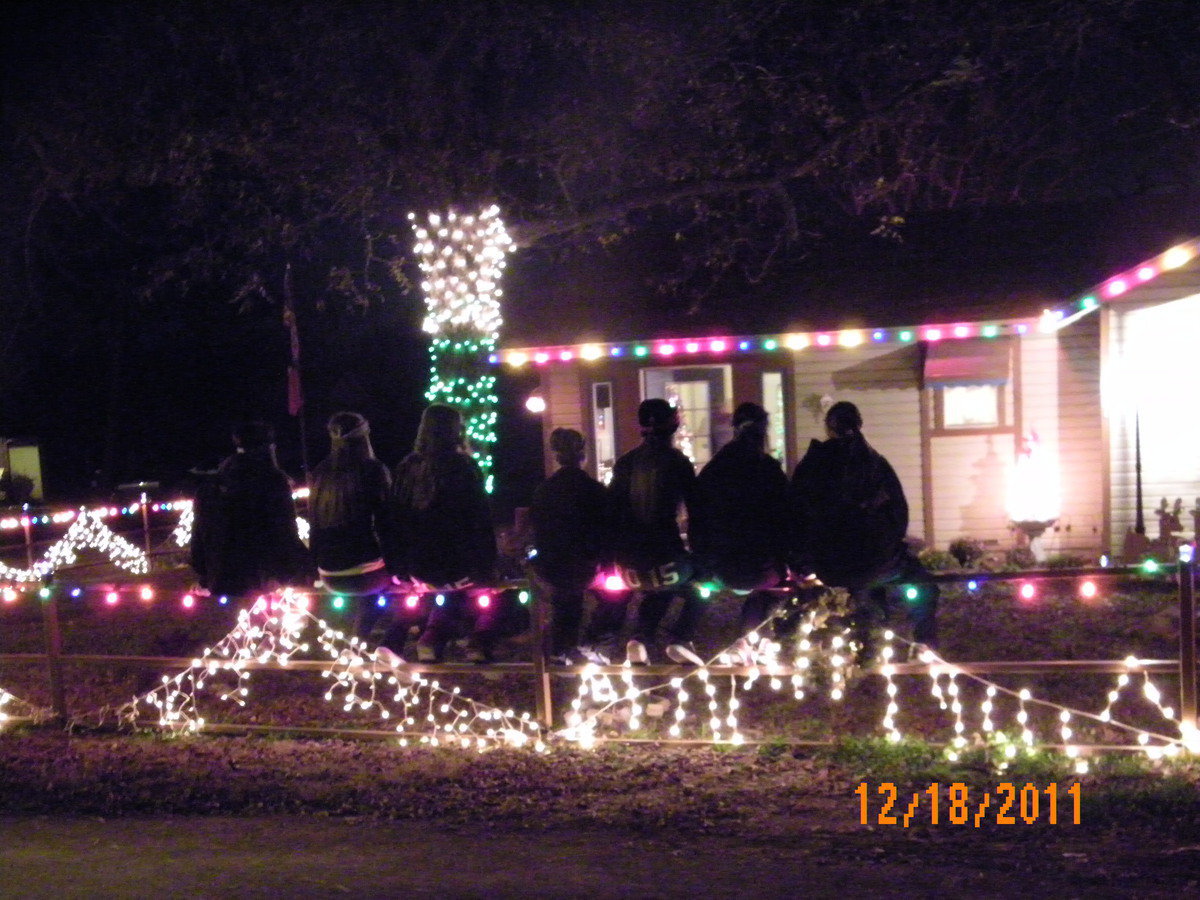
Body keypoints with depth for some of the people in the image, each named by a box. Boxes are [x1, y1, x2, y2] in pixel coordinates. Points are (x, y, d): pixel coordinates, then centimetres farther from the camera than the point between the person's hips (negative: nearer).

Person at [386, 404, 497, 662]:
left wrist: (399, 567, 15)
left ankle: (433, 638, 18)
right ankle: (480, 642, 11)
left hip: (419, 569, 4)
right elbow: (481, 522, -11)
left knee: (451, 587, 34)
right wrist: (487, 562, -1)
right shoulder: (463, 468, -12)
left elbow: (395, 521, 6)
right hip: (457, 565, -4)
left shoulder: (406, 469, 0)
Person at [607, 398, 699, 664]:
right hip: (664, 548, -5)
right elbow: (695, 506, -2)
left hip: (630, 552, 5)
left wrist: (617, 550, 18)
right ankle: (680, 638, -4)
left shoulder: (625, 463, 7)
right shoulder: (677, 462, -4)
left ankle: (641, 638, 8)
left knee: (657, 591, 32)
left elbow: (612, 509, 10)